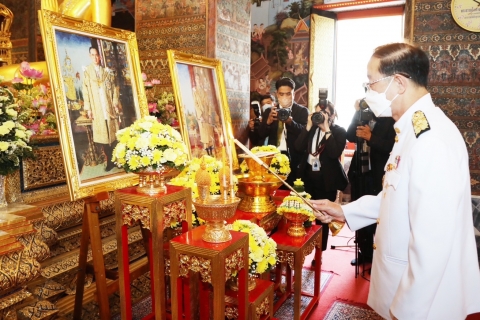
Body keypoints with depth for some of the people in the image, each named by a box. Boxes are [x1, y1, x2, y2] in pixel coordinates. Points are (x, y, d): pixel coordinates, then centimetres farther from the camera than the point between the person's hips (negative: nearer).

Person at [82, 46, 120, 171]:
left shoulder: (107, 71, 9)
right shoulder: (87, 71, 4)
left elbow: (114, 88, 7)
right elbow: (86, 91, 2)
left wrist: (116, 104, -1)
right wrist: (88, 108, -4)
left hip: (109, 107, 1)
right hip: (97, 108, -1)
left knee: (113, 134, 2)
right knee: (103, 135, 1)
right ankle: (109, 161, 8)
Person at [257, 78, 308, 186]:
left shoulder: (302, 111, 3)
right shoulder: (269, 111, 11)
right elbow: (261, 135, 2)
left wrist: (290, 121, -27)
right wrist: (268, 121, -17)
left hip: (294, 159, -2)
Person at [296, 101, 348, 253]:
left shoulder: (339, 131, -5)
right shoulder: (312, 128, 8)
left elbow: (334, 153, -21)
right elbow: (299, 147, -4)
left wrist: (326, 129, -20)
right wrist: (309, 126, -9)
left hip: (326, 179, -4)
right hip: (308, 175, 4)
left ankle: (320, 250, 19)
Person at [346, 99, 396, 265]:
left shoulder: (390, 121, -6)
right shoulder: (364, 118, 12)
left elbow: (391, 147, -17)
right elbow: (350, 136, 0)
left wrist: (370, 137, -22)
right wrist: (357, 112, -4)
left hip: (377, 177, -6)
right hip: (359, 174, 6)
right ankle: (365, 253, 26)